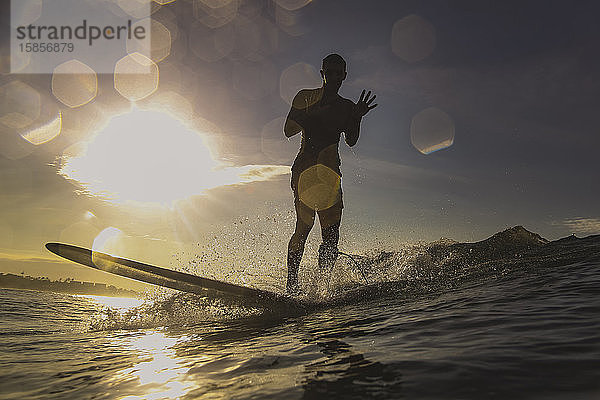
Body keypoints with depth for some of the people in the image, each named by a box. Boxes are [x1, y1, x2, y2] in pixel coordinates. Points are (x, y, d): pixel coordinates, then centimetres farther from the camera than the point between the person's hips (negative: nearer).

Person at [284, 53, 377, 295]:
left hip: (331, 169, 4)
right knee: (304, 225, -16)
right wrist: (315, 114, -10)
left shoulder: (347, 107, 20)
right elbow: (288, 131, 1)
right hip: (305, 166, -4)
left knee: (331, 233, -8)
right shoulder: (305, 97, 10)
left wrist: (357, 117, -4)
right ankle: (291, 285, -10)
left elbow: (351, 141, 11)